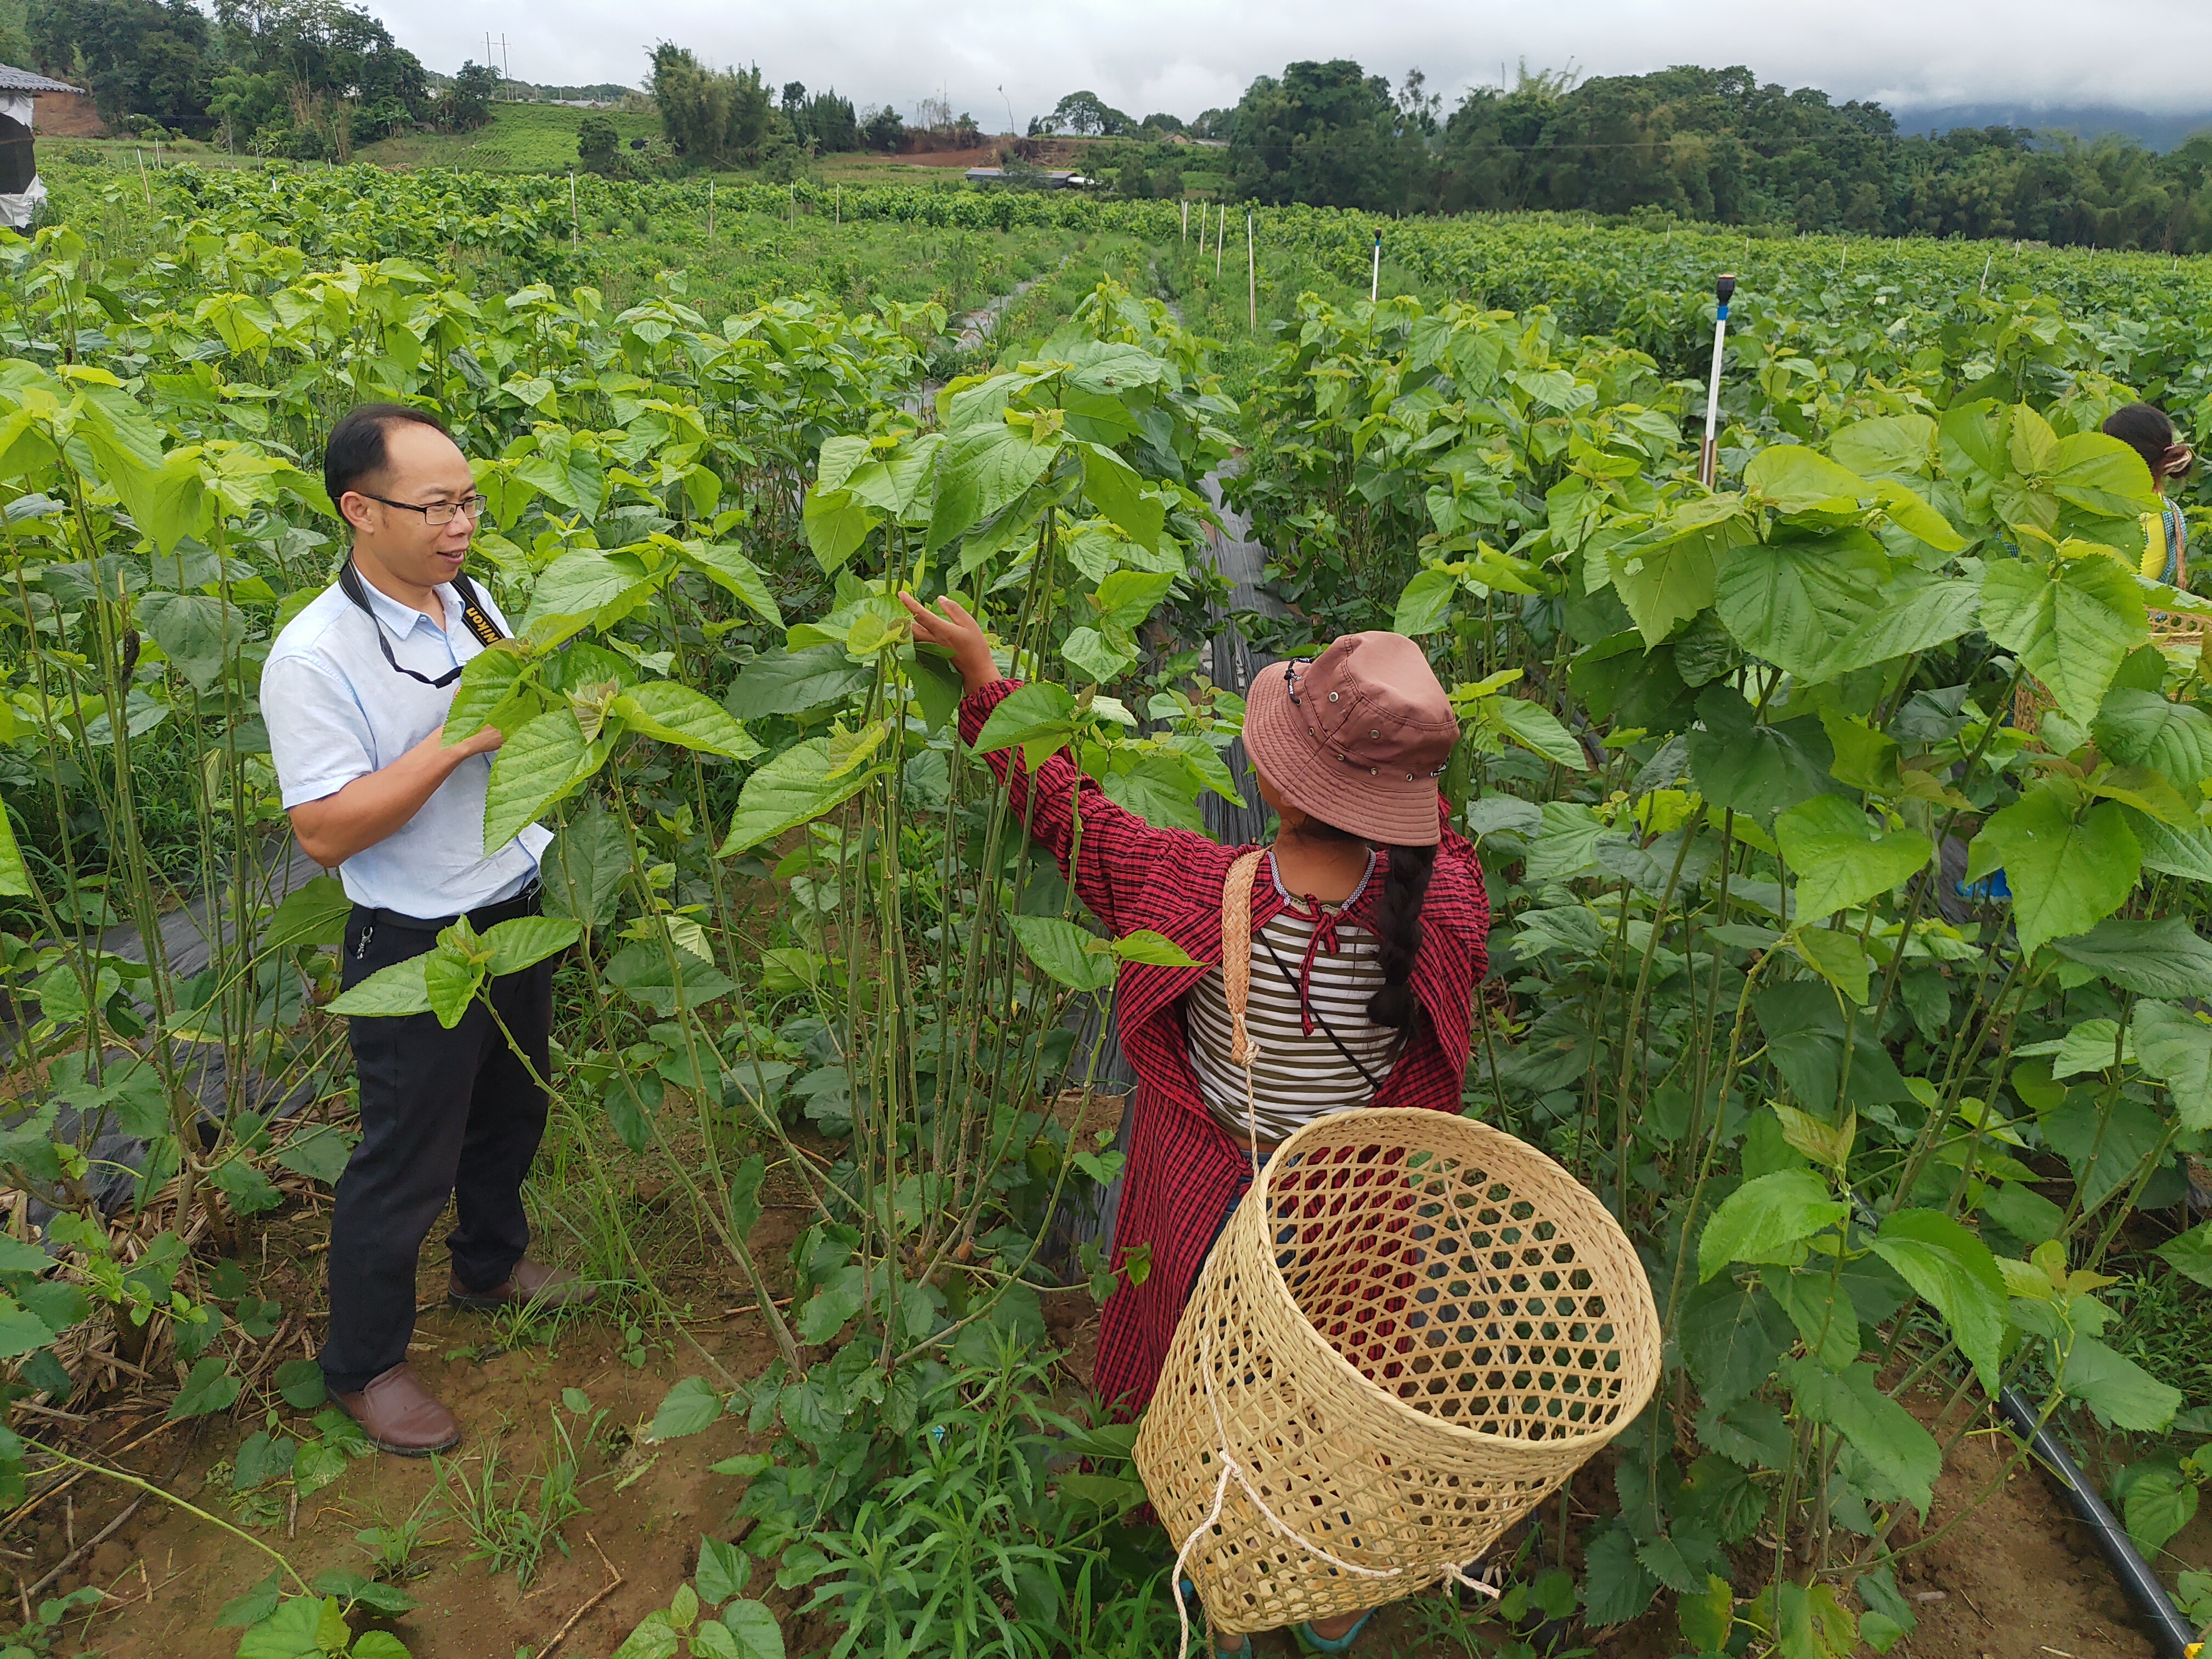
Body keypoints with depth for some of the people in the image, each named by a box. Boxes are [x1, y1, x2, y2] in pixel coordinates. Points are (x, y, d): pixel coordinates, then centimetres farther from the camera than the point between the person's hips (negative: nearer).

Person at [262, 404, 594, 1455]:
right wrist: (456, 743, -29)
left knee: (512, 1110, 24)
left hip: (514, 911, 8)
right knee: (407, 1161, 7)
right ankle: (363, 1366, 29)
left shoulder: (472, 601, 2)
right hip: (418, 946, -7)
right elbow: (325, 832, -24)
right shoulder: (315, 656, -22)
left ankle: (492, 1264, 50)